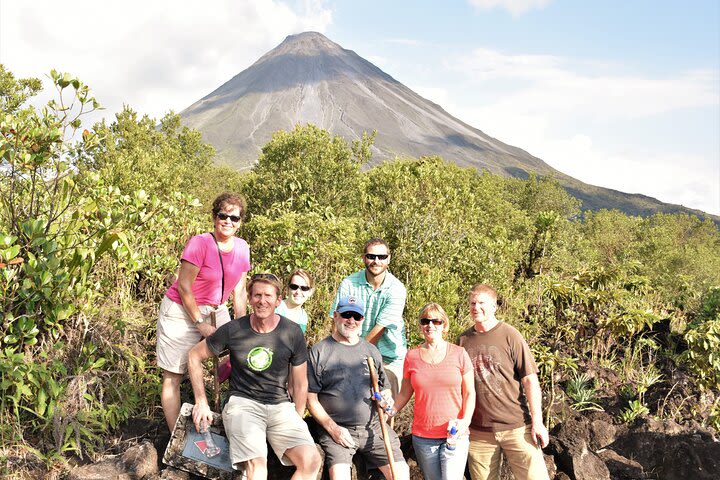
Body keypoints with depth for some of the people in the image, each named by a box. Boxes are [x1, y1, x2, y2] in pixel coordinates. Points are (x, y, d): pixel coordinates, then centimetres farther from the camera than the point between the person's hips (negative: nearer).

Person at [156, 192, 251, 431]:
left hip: (215, 310, 6)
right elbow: (184, 286, -18)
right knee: (173, 376, -2)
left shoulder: (242, 248, -1)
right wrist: (200, 323, -15)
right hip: (182, 311, -6)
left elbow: (239, 291, 5)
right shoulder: (200, 243, -20)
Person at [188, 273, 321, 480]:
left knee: (311, 461, -22)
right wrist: (201, 402, 5)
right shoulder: (233, 330, -4)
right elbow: (194, 356, 9)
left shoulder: (292, 333, 0)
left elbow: (300, 384, 9)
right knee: (257, 463, -31)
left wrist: (297, 423, 8)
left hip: (281, 406, 2)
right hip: (243, 402, -2)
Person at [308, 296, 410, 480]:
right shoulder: (319, 351, 1)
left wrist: (385, 398, -1)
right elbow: (311, 398, 0)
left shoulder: (372, 351, 15)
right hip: (337, 429, -3)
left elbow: (385, 388, 23)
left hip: (374, 427, 4)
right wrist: (332, 427, -10)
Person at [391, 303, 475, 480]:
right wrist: (391, 411, -8)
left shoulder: (459, 354, 0)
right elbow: (404, 393, 9)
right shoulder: (412, 356, 3)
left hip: (455, 436, -2)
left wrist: (465, 421, -12)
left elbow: (469, 393, 2)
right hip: (423, 437, 2)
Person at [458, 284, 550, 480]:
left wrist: (537, 422, -8)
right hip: (477, 430, 3)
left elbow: (530, 379, -4)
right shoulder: (463, 340, 5)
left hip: (516, 426, -2)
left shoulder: (510, 336, -4)